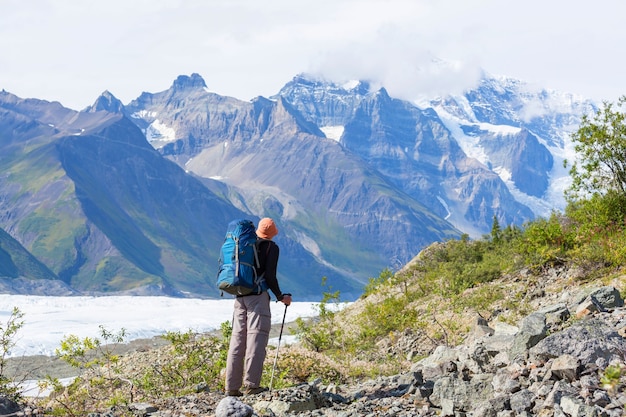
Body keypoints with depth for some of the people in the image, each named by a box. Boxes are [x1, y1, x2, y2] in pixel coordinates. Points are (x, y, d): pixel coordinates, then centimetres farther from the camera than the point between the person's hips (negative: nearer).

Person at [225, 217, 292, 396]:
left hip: (240, 296, 6)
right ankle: (251, 384, -13)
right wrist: (280, 296, 1)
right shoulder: (271, 247, 0)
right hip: (258, 295, -6)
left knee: (237, 339, 6)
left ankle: (232, 386, 4)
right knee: (256, 338, -6)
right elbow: (270, 276, -10)